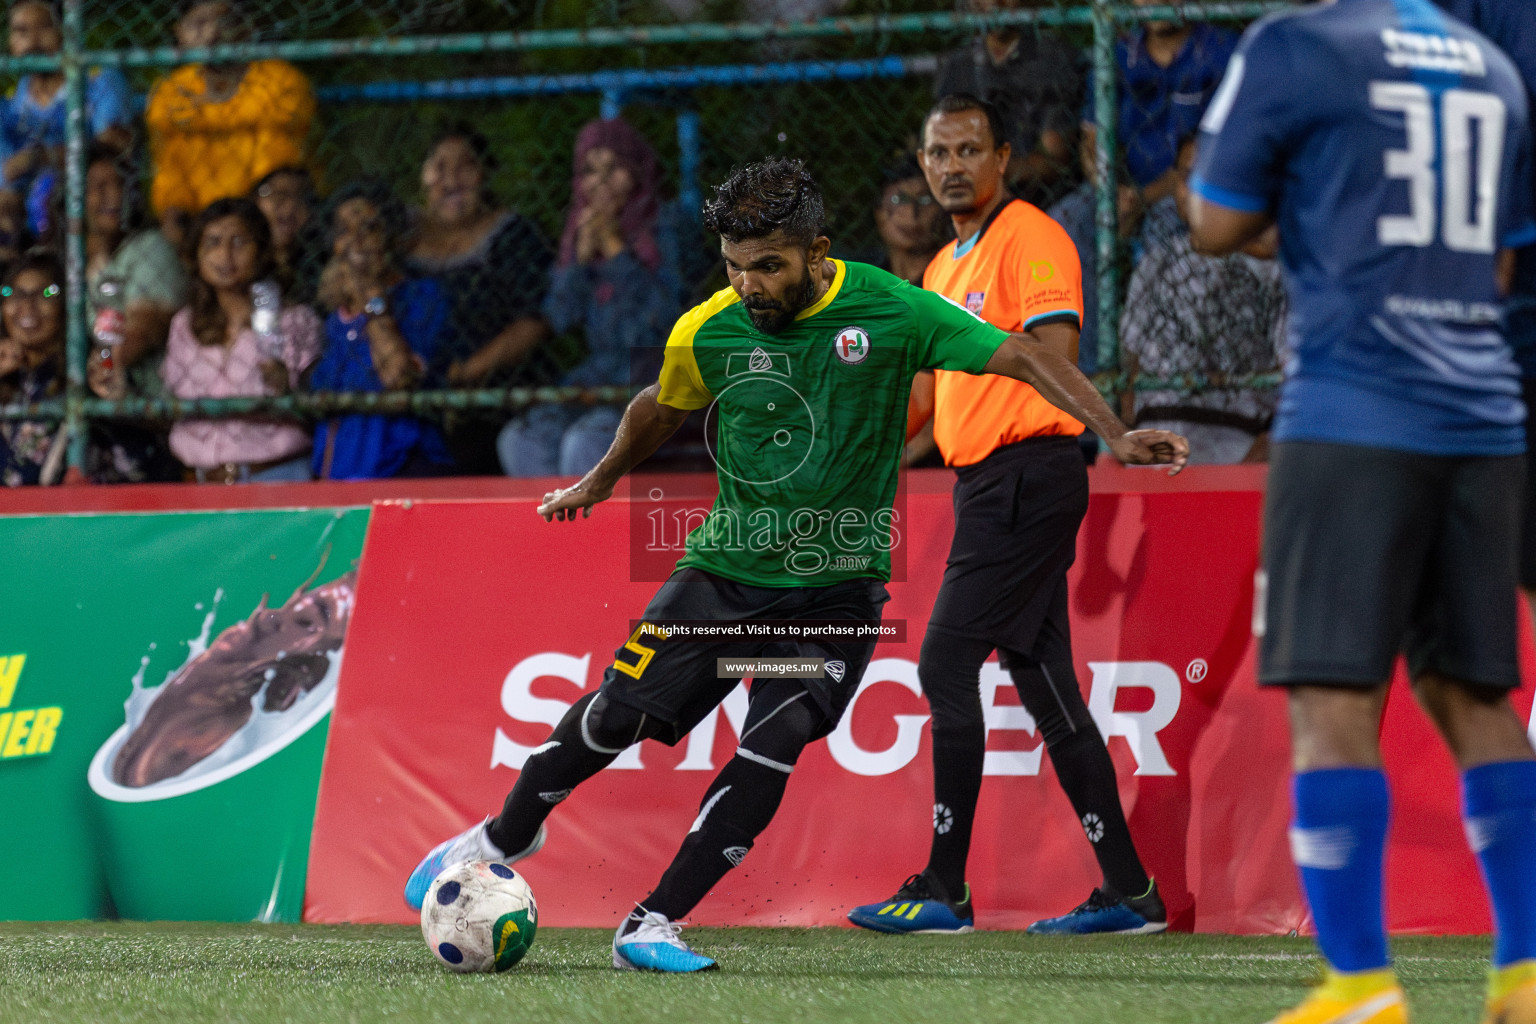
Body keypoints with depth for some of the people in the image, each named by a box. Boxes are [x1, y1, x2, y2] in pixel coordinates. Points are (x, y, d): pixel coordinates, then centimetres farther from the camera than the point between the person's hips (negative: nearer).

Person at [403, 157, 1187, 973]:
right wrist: (600, 482, 29)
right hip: (728, 566, 1)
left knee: (773, 746, -16)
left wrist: (1115, 434, -21)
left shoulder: (889, 310, -14)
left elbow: (1021, 355, -12)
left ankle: (655, 924, -8)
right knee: (618, 713, -7)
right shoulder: (706, 332, -8)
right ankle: (502, 838, 19)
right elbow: (660, 409, 15)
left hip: (838, 583, -1)